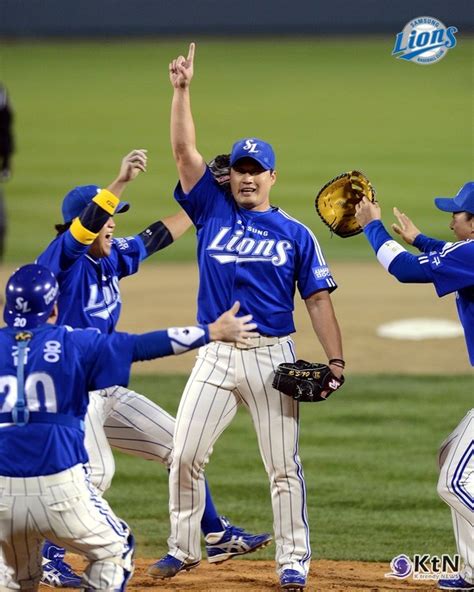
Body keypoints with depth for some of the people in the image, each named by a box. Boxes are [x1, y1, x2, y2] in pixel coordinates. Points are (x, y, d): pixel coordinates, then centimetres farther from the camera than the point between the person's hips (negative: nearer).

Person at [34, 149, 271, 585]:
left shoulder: (111, 259, 9)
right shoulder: (63, 259, -13)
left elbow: (157, 237, 21)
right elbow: (84, 224, -32)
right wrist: (119, 183, -45)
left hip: (109, 392, 9)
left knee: (179, 445, 11)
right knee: (96, 471, -27)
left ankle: (217, 535, 22)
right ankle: (50, 558, -15)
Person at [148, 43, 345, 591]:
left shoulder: (295, 234, 5)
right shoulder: (213, 211, 8)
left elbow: (318, 300, 4)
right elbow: (184, 151, 0)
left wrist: (335, 361, -6)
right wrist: (181, 90, -8)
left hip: (272, 356, -2)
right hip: (216, 356, 2)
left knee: (283, 464, -1)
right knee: (185, 454, -1)